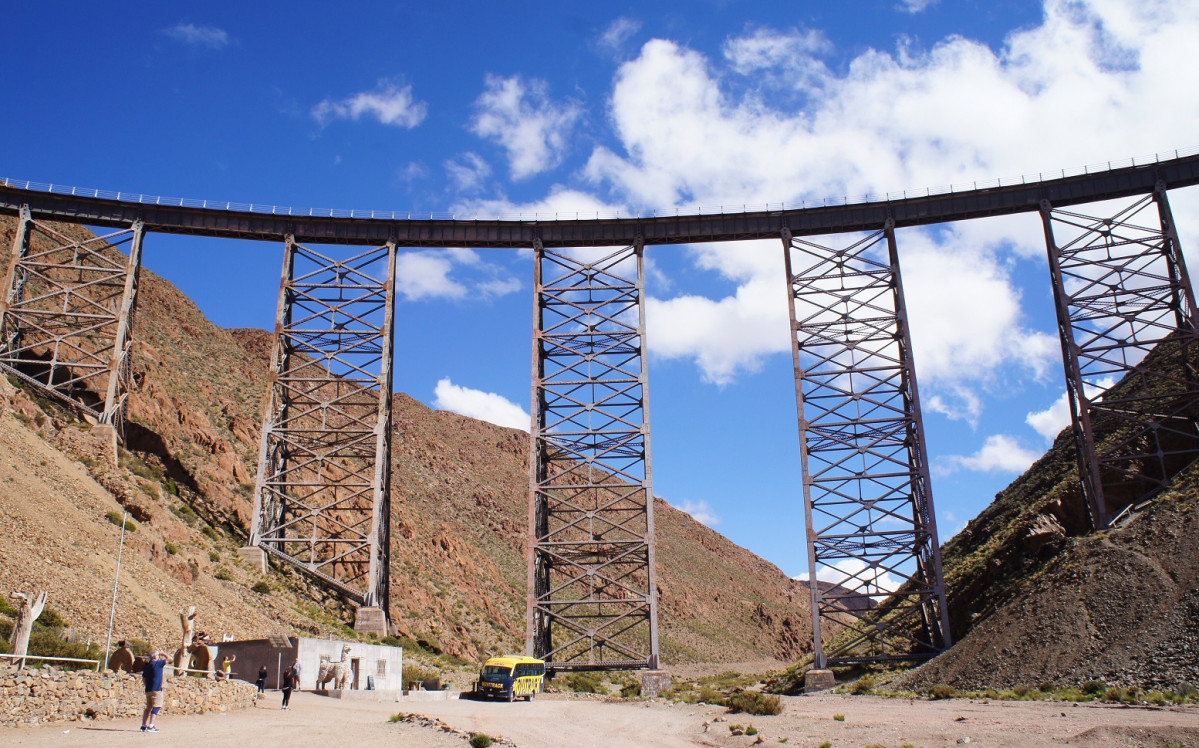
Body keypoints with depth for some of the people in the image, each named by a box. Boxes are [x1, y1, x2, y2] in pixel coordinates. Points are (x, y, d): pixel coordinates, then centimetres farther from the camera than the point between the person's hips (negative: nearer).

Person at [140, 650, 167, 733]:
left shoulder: (147, 665, 12)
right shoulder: (158, 663, -9)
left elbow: (143, 679, 17)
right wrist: (162, 654, 8)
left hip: (148, 689, 7)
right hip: (156, 689, -7)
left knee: (149, 707, 14)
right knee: (156, 707, -5)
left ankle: (144, 726, 14)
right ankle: (151, 726, -11)